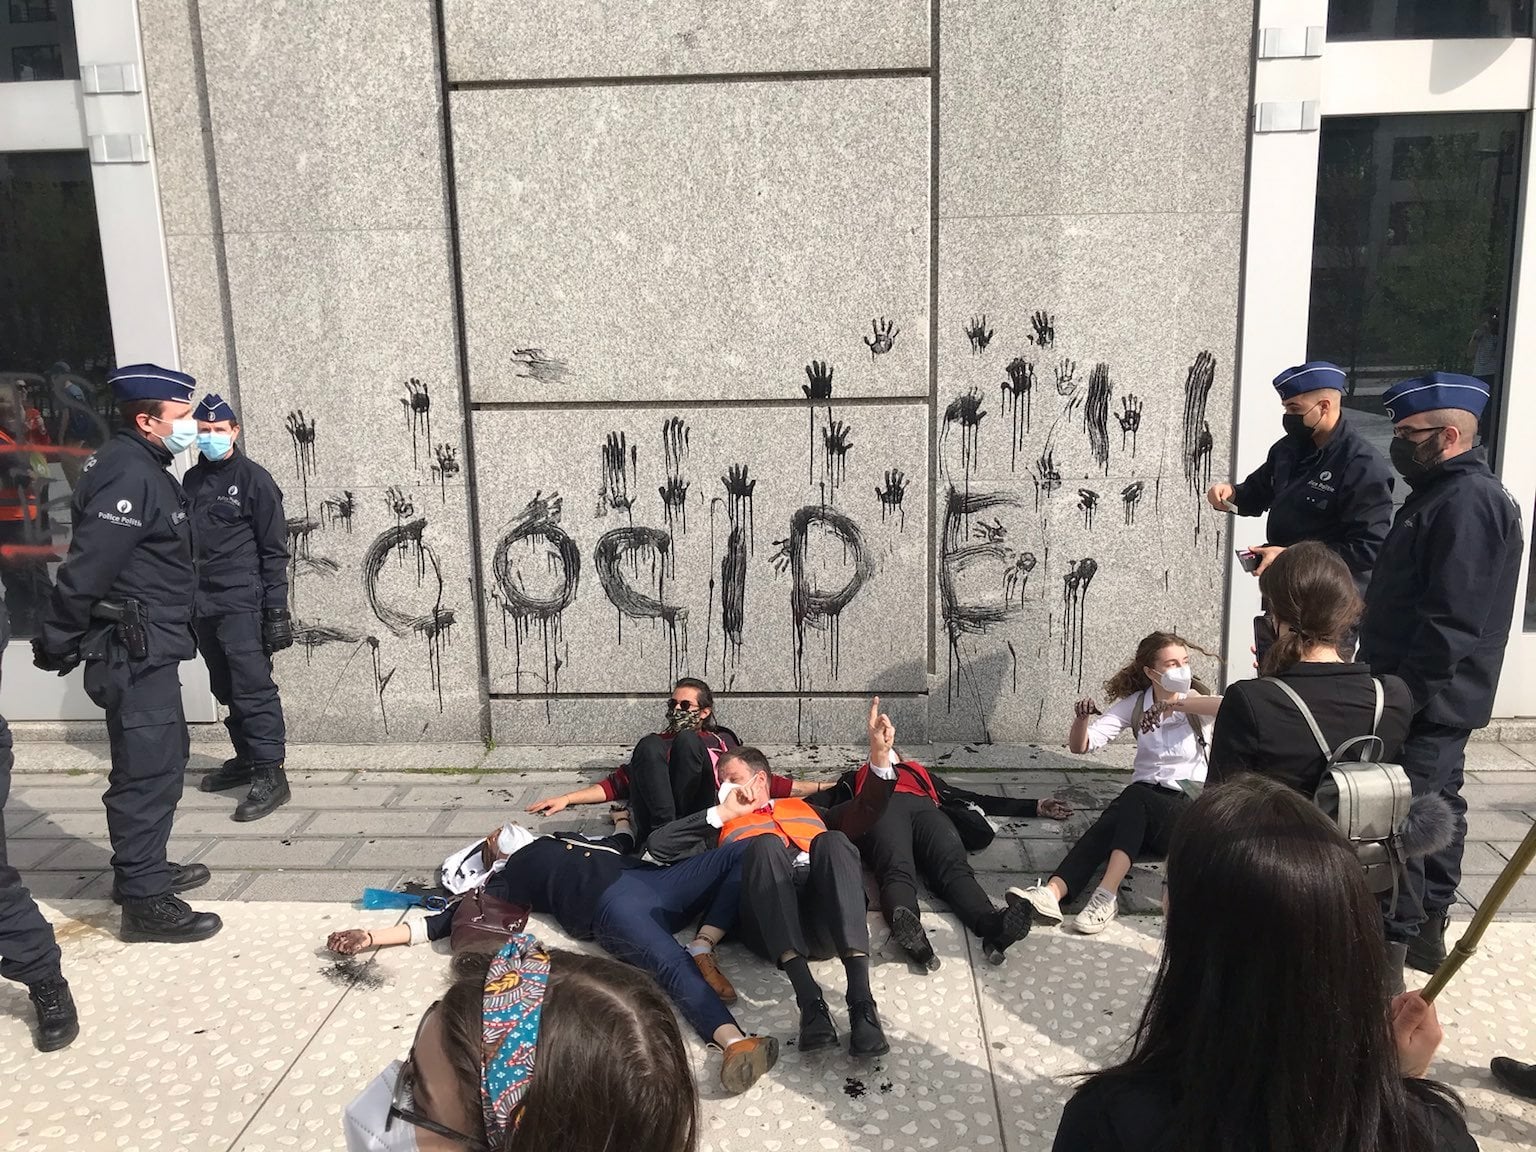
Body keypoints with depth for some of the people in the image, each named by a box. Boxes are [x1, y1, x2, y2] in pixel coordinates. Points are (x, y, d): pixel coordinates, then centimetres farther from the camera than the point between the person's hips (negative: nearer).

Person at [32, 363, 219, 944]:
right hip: (134, 650, -11)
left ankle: (144, 868, 33)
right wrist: (57, 642, -15)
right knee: (148, 771, -6)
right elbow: (88, 566, -23)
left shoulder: (144, 467, 14)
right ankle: (144, 902, 2)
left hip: (150, 645, 11)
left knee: (162, 758, 20)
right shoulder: (129, 474, -19)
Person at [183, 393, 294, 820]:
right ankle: (246, 758, 27)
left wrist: (276, 608, -12)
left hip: (242, 604, -6)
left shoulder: (253, 479, -5)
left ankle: (270, 774, -6)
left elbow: (274, 550, -7)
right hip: (203, 604, 7)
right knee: (227, 689, 14)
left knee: (253, 688, -9)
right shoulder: (192, 480, 13)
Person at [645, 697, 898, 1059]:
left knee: (832, 841, -31)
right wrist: (722, 813, 18)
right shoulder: (722, 825, 37)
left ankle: (861, 1002, -45)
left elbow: (863, 815, 27)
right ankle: (809, 1001, -47)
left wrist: (880, 757, 12)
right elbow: (659, 844, 23)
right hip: (770, 924, -1)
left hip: (827, 920, 1)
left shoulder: (803, 807, 40)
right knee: (766, 843, -31)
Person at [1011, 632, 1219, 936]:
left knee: (1134, 798, -35)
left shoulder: (1195, 701, -1)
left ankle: (1106, 896, -45)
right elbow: (1080, 746, -1)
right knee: (1106, 828, -31)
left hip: (1187, 808, -2)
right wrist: (1082, 718, -23)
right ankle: (1051, 893, -52)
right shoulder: (1134, 703, 6)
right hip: (1139, 804, 3)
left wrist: (1176, 703, -37)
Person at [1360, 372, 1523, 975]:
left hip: (1427, 704, -11)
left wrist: (1405, 697, -24)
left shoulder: (1468, 502, -19)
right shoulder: (1441, 493, 15)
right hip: (1432, 701, 11)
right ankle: (1425, 931, 30)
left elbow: (1452, 621, -26)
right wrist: (1398, 689, 21)